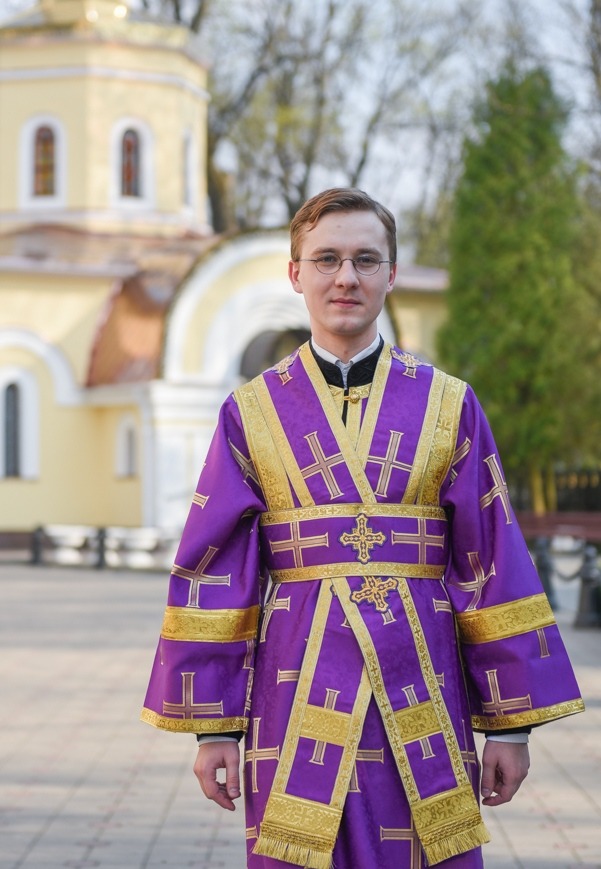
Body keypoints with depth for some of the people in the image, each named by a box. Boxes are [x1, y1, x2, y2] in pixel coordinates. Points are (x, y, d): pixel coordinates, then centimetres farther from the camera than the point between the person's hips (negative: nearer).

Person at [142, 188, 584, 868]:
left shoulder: (448, 406, 6)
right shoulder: (253, 411, 5)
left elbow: (495, 569, 5)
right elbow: (213, 575, 4)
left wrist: (511, 723, 2)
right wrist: (212, 725, 0)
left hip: (421, 698, 1)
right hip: (300, 695, 0)